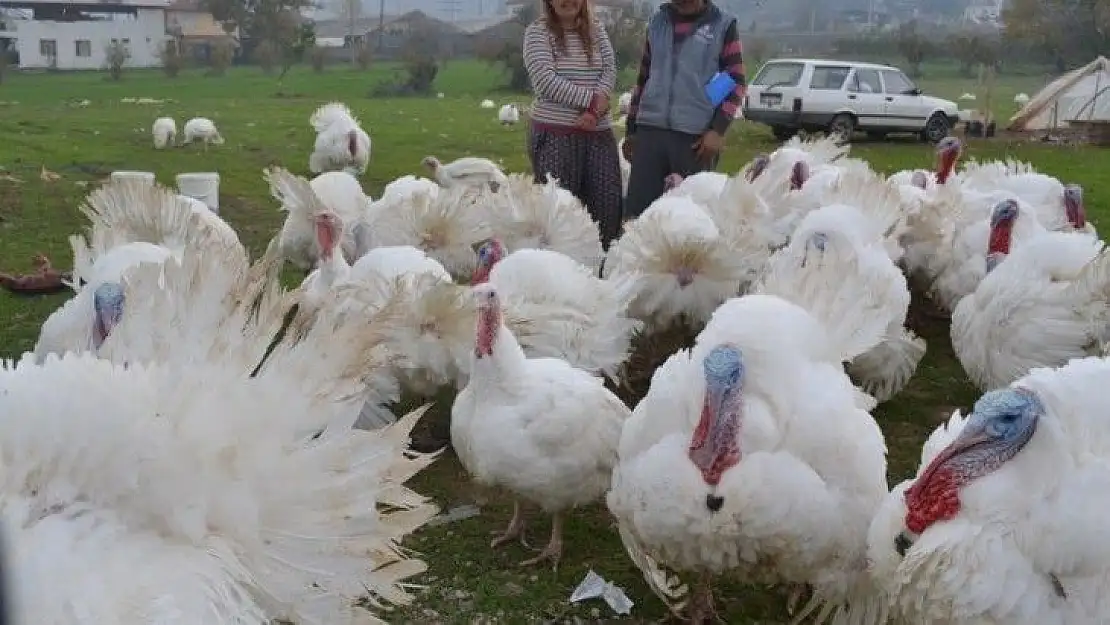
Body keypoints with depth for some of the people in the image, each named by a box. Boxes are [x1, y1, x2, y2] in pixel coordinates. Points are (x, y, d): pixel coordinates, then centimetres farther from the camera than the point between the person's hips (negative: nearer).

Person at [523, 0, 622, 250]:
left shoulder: (596, 30, 12)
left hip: (599, 133, 5)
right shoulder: (537, 31, -3)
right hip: (555, 134, -4)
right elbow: (545, 80, -14)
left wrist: (595, 109, -15)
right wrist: (592, 99, -14)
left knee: (608, 203, 3)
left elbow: (610, 70, 3)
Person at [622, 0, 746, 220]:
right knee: (637, 209, -3)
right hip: (650, 131, 3)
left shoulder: (723, 25, 4)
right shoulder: (657, 22, 15)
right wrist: (631, 128, 17)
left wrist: (718, 129, -11)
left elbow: (736, 83, 0)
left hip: (696, 135, -3)